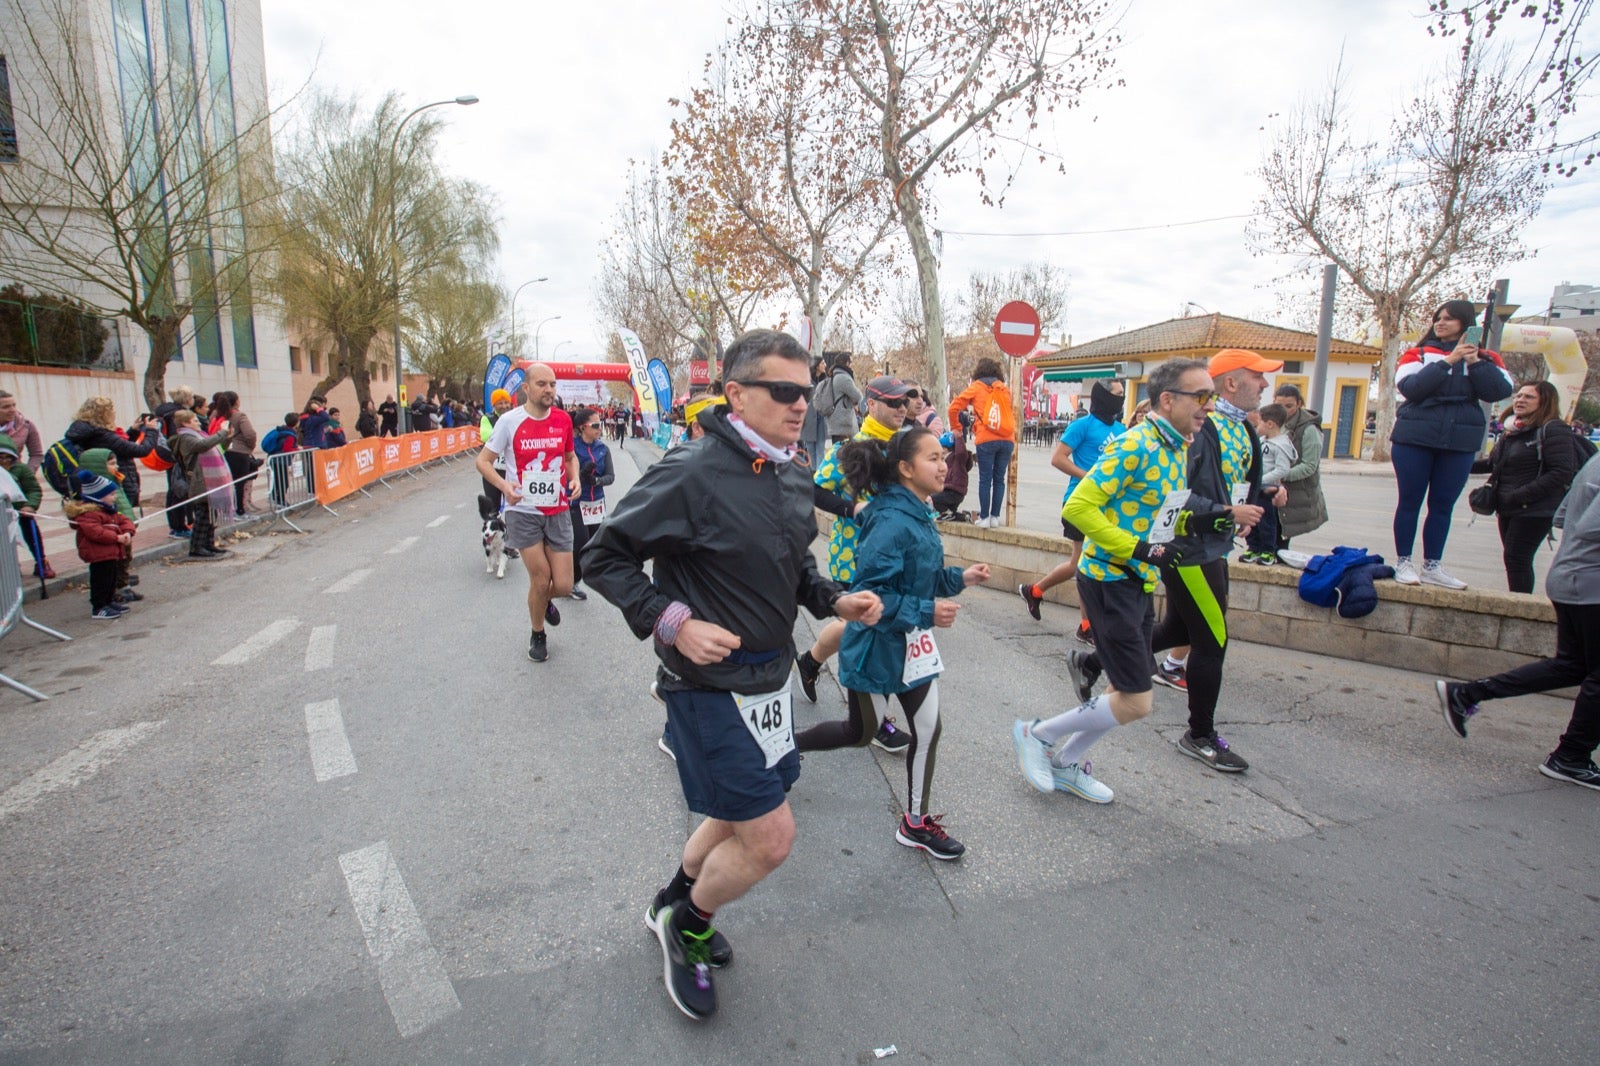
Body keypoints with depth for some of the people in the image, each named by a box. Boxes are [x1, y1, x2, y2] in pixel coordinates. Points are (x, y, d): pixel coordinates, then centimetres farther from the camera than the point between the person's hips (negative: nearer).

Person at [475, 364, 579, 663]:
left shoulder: (563, 419, 0)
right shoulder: (509, 421, -9)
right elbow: (483, 461, -2)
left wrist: (574, 478, -5)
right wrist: (503, 485, -21)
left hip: (558, 512, 3)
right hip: (523, 512, -2)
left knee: (563, 585, 0)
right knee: (540, 580, 0)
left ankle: (546, 600, 39)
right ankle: (537, 635, 28)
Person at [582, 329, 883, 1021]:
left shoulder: (792, 477, 3)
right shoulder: (691, 474, -22)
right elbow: (604, 557, -14)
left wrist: (834, 600, -1)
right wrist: (671, 622, -24)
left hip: (769, 677, 8)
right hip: (710, 684, -8)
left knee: (739, 816, 24)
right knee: (770, 838, -3)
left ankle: (673, 905, 51)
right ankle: (686, 928, 27)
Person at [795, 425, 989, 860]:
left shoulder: (917, 515, 3)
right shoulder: (891, 522, -26)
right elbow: (870, 592, -28)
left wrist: (959, 578, -1)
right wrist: (926, 612, -27)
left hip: (913, 645, 8)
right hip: (877, 645, -8)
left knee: (927, 731, 11)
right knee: (862, 731, 13)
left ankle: (916, 823, 29)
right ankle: (787, 746, 39)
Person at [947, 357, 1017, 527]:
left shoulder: (976, 387, 7)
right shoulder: (1005, 389, 17)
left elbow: (953, 408, 3)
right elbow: (1010, 414, 14)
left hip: (986, 440, -3)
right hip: (1007, 440, 3)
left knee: (985, 479, 2)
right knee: (999, 479, 9)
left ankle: (984, 517, 3)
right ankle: (995, 516, 11)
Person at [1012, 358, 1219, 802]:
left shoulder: (1178, 448, 11)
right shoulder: (1134, 446, -19)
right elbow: (1078, 508, -24)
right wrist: (1138, 549, -22)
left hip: (1141, 583, 10)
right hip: (1109, 581, -9)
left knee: (1132, 694, 14)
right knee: (1135, 703, -6)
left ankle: (1065, 764, 31)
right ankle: (1036, 735, 12)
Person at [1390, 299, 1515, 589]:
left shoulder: (1485, 358, 10)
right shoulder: (1418, 353, 4)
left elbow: (1500, 392, -5)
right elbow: (1410, 387, -13)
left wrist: (1475, 361, -12)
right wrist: (1449, 360, -15)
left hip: (1460, 443, 2)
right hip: (1414, 439, -2)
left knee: (1443, 505, 7)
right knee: (1410, 501, 2)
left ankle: (1432, 567, 13)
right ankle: (1403, 563, 8)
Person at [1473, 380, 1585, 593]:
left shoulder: (1552, 430, -10)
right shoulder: (1512, 430, 14)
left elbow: (1562, 473, -18)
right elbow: (1494, 463, 26)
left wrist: (1521, 495, -21)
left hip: (1535, 511, -8)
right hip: (1507, 510, 8)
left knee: (1517, 558, -9)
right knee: (1513, 559, 11)